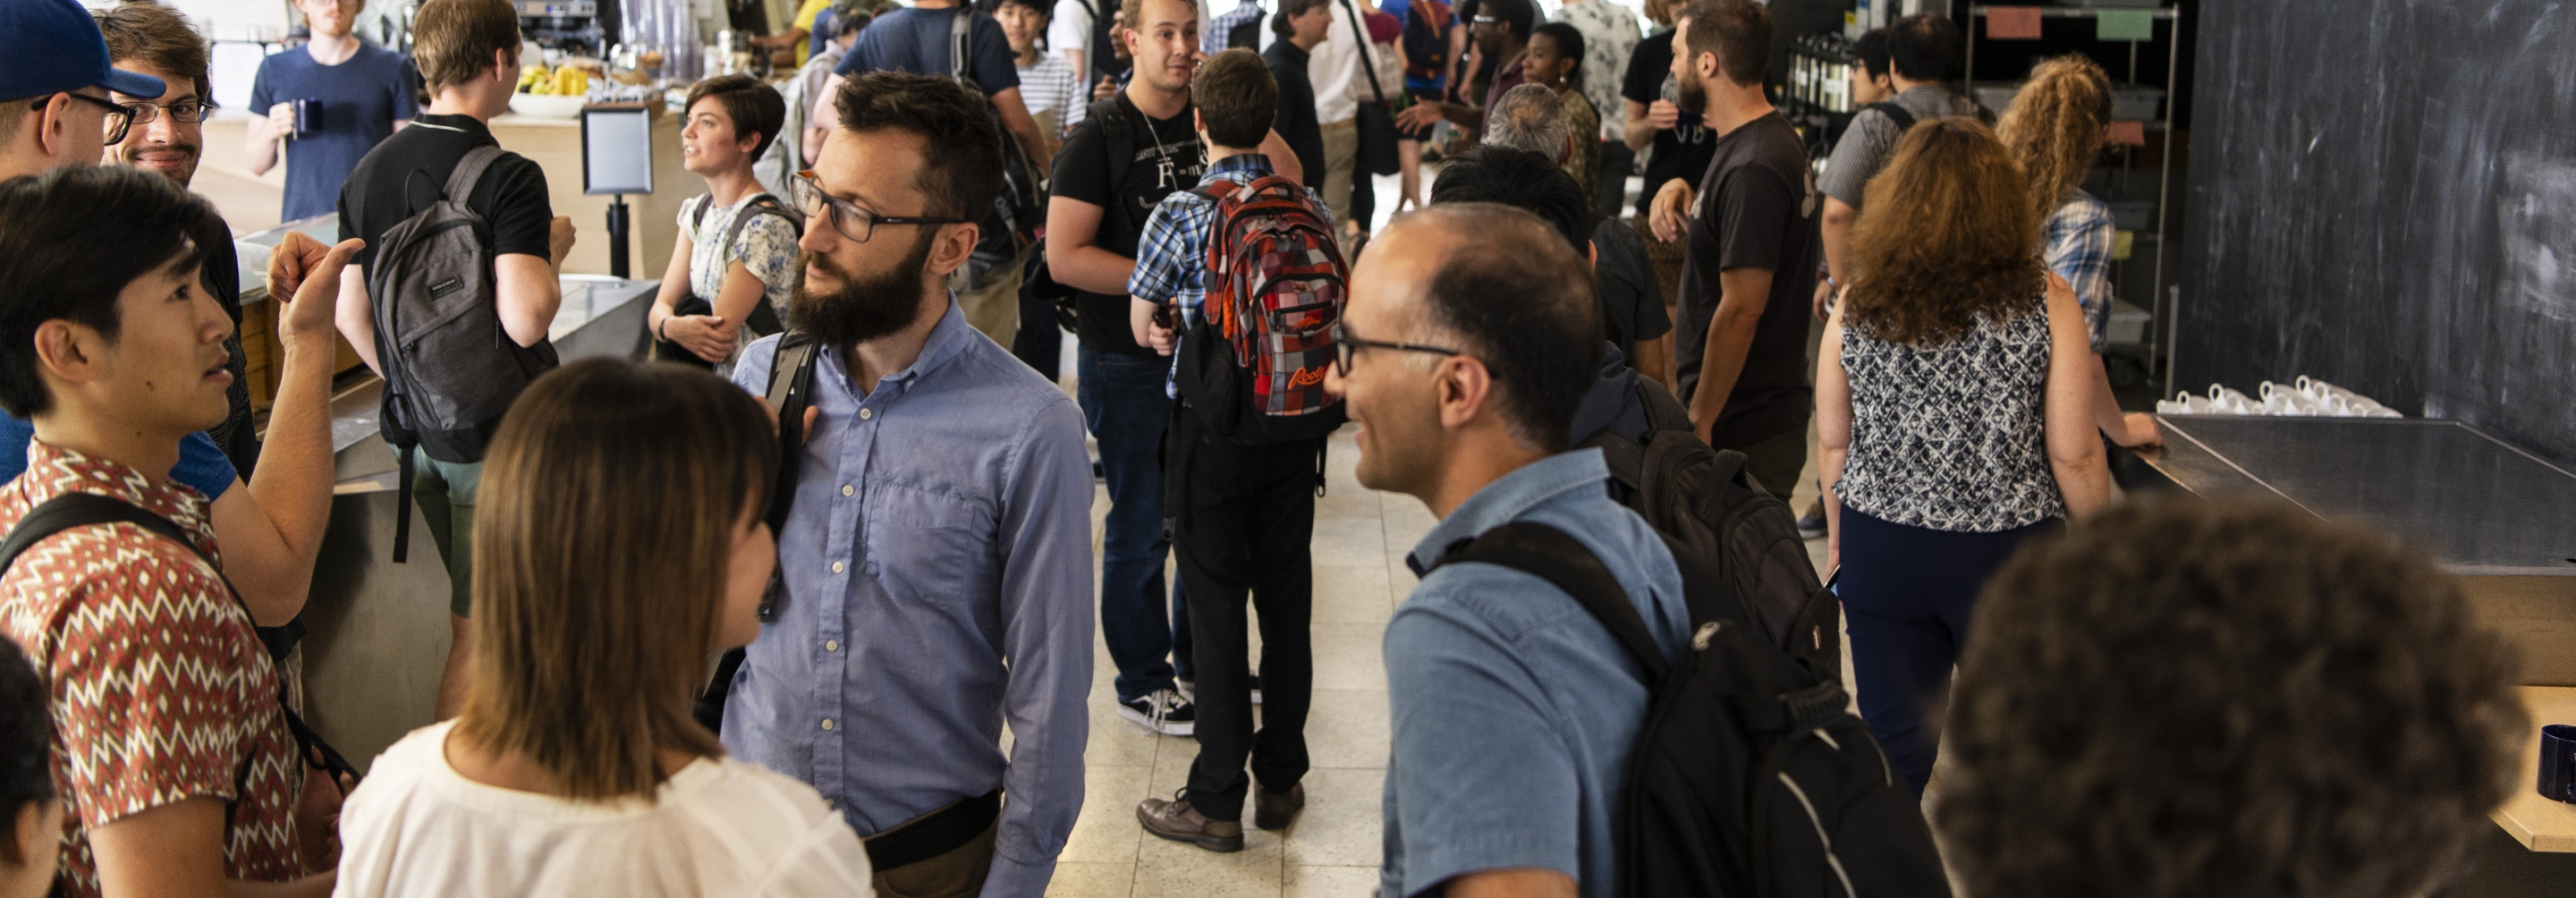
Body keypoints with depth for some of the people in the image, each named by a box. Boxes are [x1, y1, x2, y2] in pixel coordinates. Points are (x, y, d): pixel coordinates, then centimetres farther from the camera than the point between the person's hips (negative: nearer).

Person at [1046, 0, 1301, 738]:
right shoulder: (1100, 136, -12)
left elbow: (1288, 182, 2)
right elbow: (1064, 256, -18)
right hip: (1128, 364, -6)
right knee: (1142, 526, 4)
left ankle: (1200, 658, 34)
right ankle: (1142, 684, 18)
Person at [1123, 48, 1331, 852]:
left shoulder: (1179, 215, -14)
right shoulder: (1312, 209, -2)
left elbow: (1142, 323, -1)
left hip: (1211, 429, -4)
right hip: (1295, 425, 4)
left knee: (1216, 609, 3)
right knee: (1288, 602, 13)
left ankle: (1216, 803, 11)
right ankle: (1281, 780, 25)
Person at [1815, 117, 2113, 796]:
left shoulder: (1855, 307, -3)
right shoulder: (2046, 304, -10)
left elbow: (1833, 441, 4)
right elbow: (2073, 456, -9)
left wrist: (1838, 540, 18)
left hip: (1881, 551, 2)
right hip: (2008, 552, -2)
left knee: (1894, 747, 12)